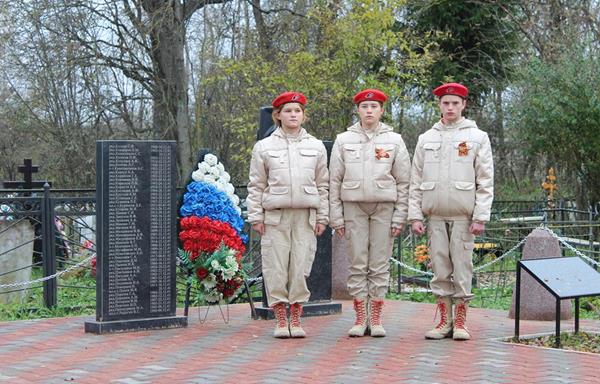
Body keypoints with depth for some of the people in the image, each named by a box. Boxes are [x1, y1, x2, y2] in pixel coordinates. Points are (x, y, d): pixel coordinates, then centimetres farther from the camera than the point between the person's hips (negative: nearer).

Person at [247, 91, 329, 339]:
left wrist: (322, 217, 5)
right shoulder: (264, 147, 7)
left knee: (301, 268, -2)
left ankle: (296, 320, 8)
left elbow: (322, 186, 12)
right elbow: (256, 186, 6)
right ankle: (281, 321, 7)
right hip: (275, 216, -1)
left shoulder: (316, 147, 12)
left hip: (305, 216, 1)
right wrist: (255, 217, -1)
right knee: (275, 268, -3)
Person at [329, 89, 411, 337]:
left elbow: (403, 181, 6)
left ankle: (376, 319, 7)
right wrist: (336, 216, 2)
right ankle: (360, 319, 6)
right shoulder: (344, 140, 9)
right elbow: (335, 180, 8)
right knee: (357, 264, 0)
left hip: (384, 207, -1)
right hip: (354, 207, 1)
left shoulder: (394, 140, 7)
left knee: (380, 265, 0)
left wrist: (400, 216, -1)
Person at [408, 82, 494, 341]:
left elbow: (485, 182, 0)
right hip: (435, 216, 3)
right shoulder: (426, 139, 13)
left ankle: (460, 322, 6)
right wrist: (415, 215, 3)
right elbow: (415, 181, 12)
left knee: (462, 268, -2)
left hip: (463, 216, -2)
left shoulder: (478, 137, 5)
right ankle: (444, 321, 10)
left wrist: (480, 217, -8)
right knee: (440, 269, 3)